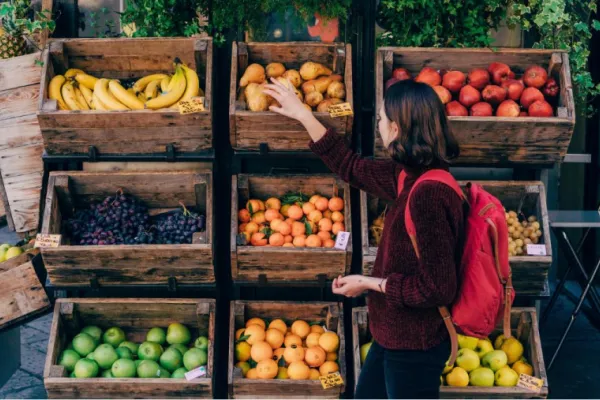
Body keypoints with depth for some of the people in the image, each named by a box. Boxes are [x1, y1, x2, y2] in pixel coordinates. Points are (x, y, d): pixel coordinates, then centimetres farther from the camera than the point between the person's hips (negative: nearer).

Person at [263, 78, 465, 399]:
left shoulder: (429, 194, -29)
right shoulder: (411, 176, -1)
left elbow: (437, 288, -28)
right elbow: (353, 168, 14)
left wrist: (370, 283, -16)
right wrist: (302, 115, 16)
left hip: (414, 346, -9)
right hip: (396, 335, 9)